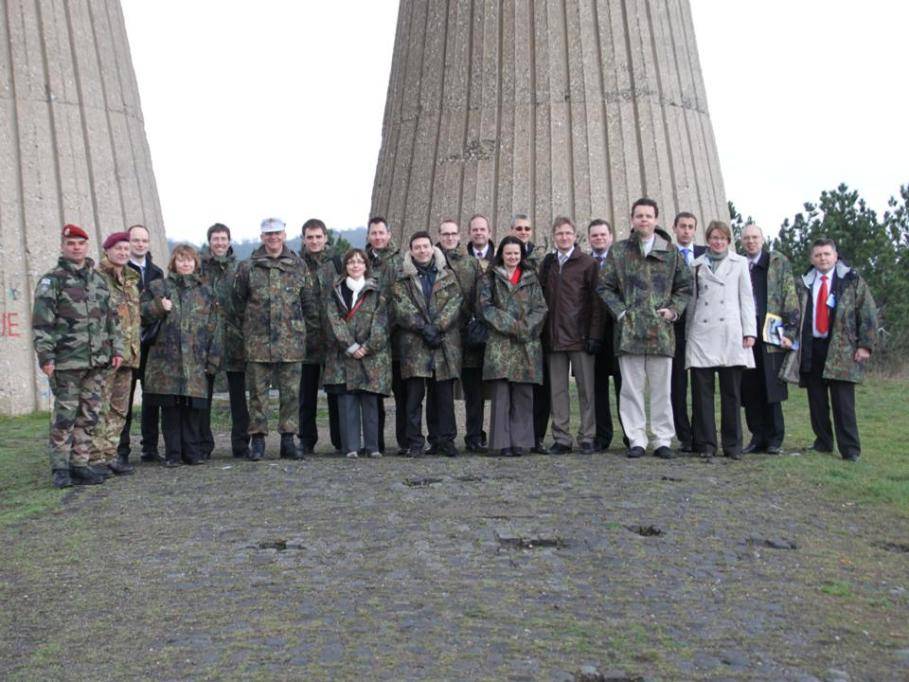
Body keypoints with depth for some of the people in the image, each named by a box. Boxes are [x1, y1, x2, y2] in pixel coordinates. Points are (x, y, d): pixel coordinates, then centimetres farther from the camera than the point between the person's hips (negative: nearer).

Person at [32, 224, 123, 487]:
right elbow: (41, 322, -7)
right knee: (64, 416, -2)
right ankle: (60, 469, 6)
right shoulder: (52, 280, -1)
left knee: (89, 416, 7)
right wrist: (45, 355, -15)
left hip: (97, 361, 5)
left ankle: (80, 464, 15)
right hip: (66, 361, -5)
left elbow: (111, 318, 21)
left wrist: (116, 348, 13)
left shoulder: (99, 281, 17)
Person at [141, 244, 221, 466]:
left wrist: (213, 359, 4)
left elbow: (214, 328, 10)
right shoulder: (159, 287, 10)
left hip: (196, 361, 1)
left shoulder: (206, 292, 13)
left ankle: (193, 451, 11)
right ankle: (173, 454, 8)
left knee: (194, 407, 1)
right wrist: (159, 307, -10)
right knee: (170, 407, 0)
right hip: (166, 358, -1)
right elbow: (142, 314, 8)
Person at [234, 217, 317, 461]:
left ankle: (288, 440, 13)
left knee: (291, 392, 4)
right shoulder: (247, 267, 4)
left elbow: (309, 301, 12)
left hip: (291, 341, 1)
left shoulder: (298, 266, 8)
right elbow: (238, 302, 10)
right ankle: (258, 441, 10)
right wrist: (247, 325, 8)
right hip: (257, 341, -1)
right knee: (258, 392, 3)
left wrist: (308, 329, 8)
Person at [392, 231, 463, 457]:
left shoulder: (448, 276, 13)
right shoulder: (403, 279, 9)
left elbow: (454, 304, 0)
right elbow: (402, 309, -3)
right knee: (414, 394, -2)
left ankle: (445, 438, 14)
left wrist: (436, 327, -13)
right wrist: (423, 328, -16)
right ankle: (414, 442, 4)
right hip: (414, 345, -1)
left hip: (445, 343, 1)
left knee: (444, 395, 5)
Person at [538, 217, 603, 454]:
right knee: (557, 389, 5)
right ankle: (561, 438, 11)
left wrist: (594, 335, -11)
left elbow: (595, 301, -4)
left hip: (580, 336, -4)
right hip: (553, 336, 4)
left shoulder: (588, 263, 1)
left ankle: (587, 437, 8)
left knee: (586, 388, 1)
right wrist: (543, 332, 3)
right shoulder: (547, 264, 13)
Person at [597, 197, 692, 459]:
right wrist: (620, 312, -4)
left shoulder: (671, 252, 10)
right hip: (629, 330, 0)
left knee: (661, 389, 4)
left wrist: (674, 310, -1)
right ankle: (636, 440, 7)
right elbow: (604, 286, 7)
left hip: (661, 330, 1)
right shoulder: (619, 251, 8)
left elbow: (685, 287, 13)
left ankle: (663, 440, 10)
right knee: (631, 388, 1)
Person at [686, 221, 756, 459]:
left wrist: (749, 331, 0)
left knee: (732, 391, 1)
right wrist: (687, 332, 8)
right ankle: (706, 443, 5)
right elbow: (692, 299, 13)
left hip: (730, 334, 0)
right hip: (701, 334, 1)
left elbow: (746, 298, 9)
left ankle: (733, 444, 8)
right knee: (702, 391, -1)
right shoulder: (697, 265, 14)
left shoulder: (739, 263, 13)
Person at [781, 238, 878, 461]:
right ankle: (823, 443, 18)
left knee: (843, 401, -6)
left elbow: (869, 315, 2)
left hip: (841, 350, -3)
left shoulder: (853, 282, 3)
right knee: (816, 401, 6)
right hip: (810, 349, 3)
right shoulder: (802, 284, 11)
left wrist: (866, 345, -5)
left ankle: (850, 449, 0)